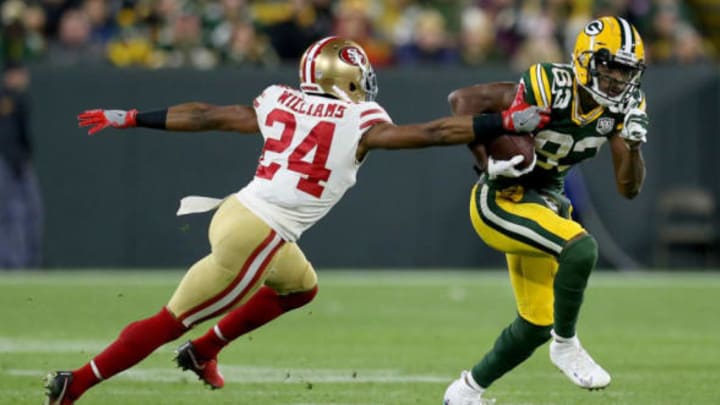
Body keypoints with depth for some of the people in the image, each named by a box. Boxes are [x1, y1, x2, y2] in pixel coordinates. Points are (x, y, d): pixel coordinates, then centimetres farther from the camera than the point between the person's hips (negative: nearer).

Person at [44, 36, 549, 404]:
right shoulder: (359, 124, -7)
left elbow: (204, 116, 13)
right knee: (168, 323, 3)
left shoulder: (280, 103, 9)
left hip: (236, 211, 7)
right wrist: (506, 122, -6)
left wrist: (129, 119, 20)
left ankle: (203, 351, 33)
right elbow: (431, 134, -10)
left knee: (301, 287, 30)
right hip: (255, 237, -7)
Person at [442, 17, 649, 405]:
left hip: (543, 203, 8)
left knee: (537, 325, 13)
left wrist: (634, 144, -21)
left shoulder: (622, 107, -5)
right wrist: (489, 163, -27)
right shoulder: (549, 88, -24)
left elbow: (628, 188, -3)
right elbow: (462, 99, -22)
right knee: (579, 247, -32)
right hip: (500, 201, -8)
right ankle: (566, 345, -12)